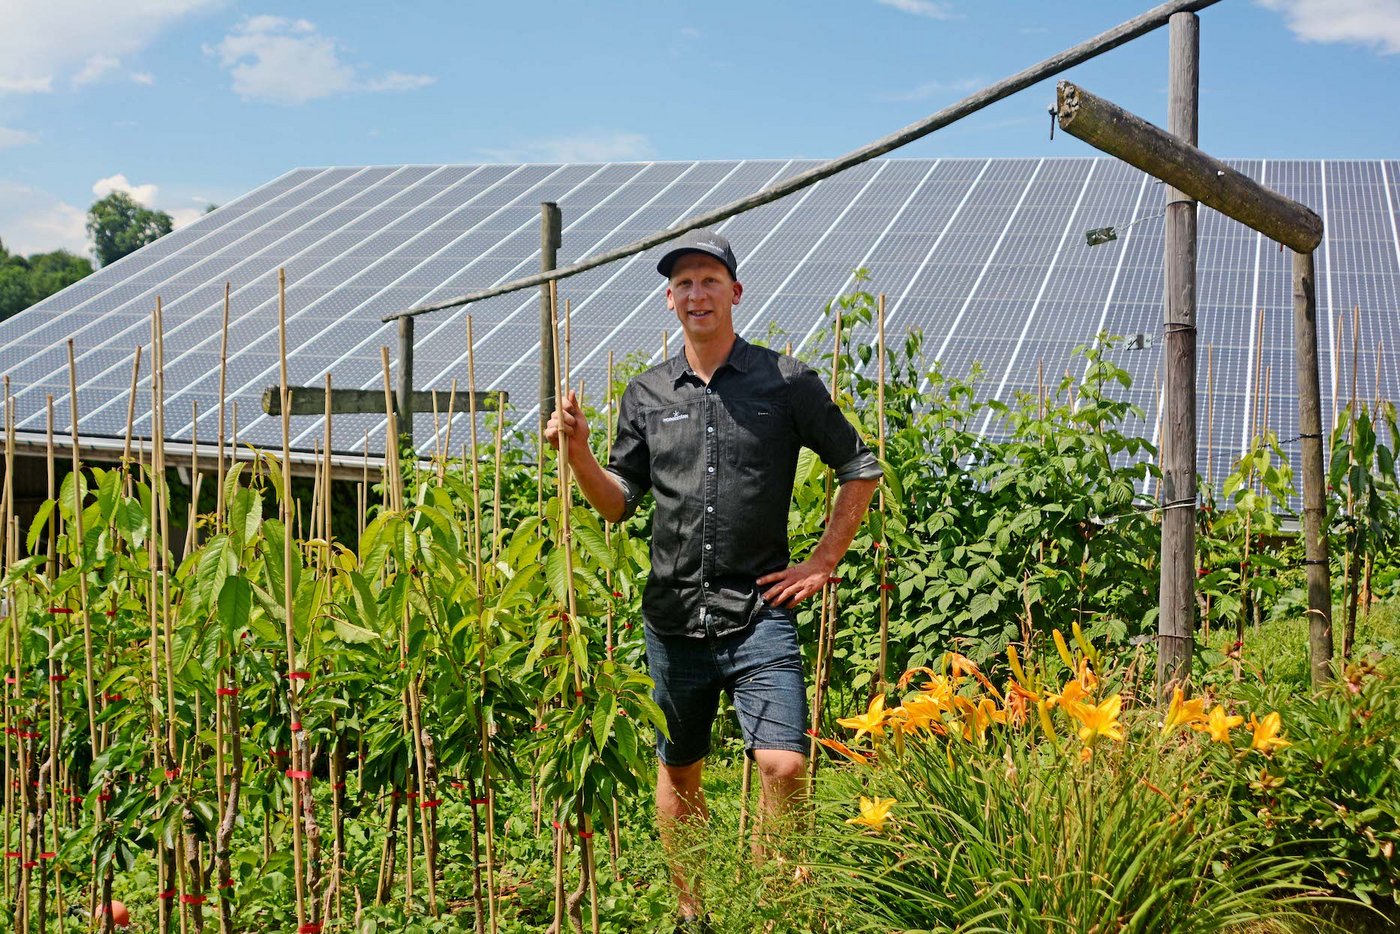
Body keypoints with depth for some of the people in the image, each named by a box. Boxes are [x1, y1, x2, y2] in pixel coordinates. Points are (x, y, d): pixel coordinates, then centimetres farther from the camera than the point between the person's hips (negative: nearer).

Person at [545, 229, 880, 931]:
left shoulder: (786, 381, 1)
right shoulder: (646, 395, 8)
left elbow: (860, 468, 8)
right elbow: (618, 503, 11)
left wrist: (823, 562, 2)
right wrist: (577, 451, -6)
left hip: (758, 614, -3)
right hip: (673, 615, 3)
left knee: (783, 764, -15)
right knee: (677, 771, 13)